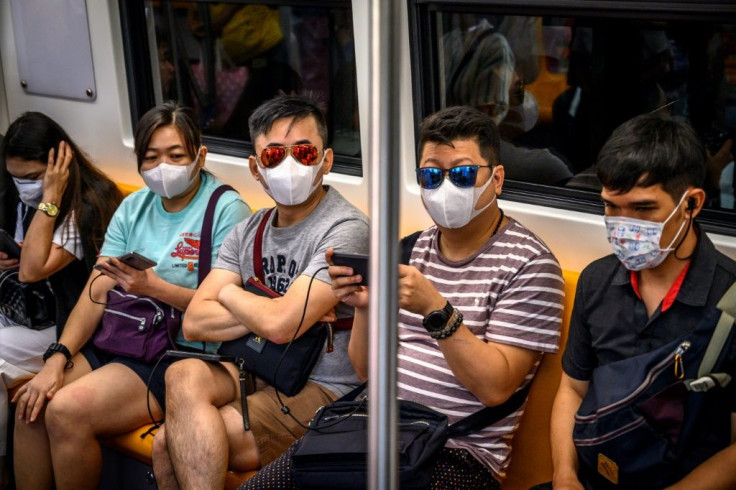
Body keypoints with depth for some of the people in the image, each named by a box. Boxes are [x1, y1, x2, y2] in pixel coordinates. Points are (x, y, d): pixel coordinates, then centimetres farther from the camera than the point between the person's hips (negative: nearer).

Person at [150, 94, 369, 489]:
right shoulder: (247, 232, 9)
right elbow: (194, 323, 0)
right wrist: (280, 311, -14)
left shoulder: (345, 230, -14)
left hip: (321, 390, -7)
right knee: (184, 375, -22)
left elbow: (279, 325, -24)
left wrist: (229, 294, -3)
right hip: (254, 373, 7)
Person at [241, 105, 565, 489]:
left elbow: (496, 387, -14)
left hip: (457, 454, -5)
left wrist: (436, 310, -25)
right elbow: (366, 369, 11)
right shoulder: (410, 250, 11)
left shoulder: (529, 263, -5)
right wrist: (364, 308, -8)